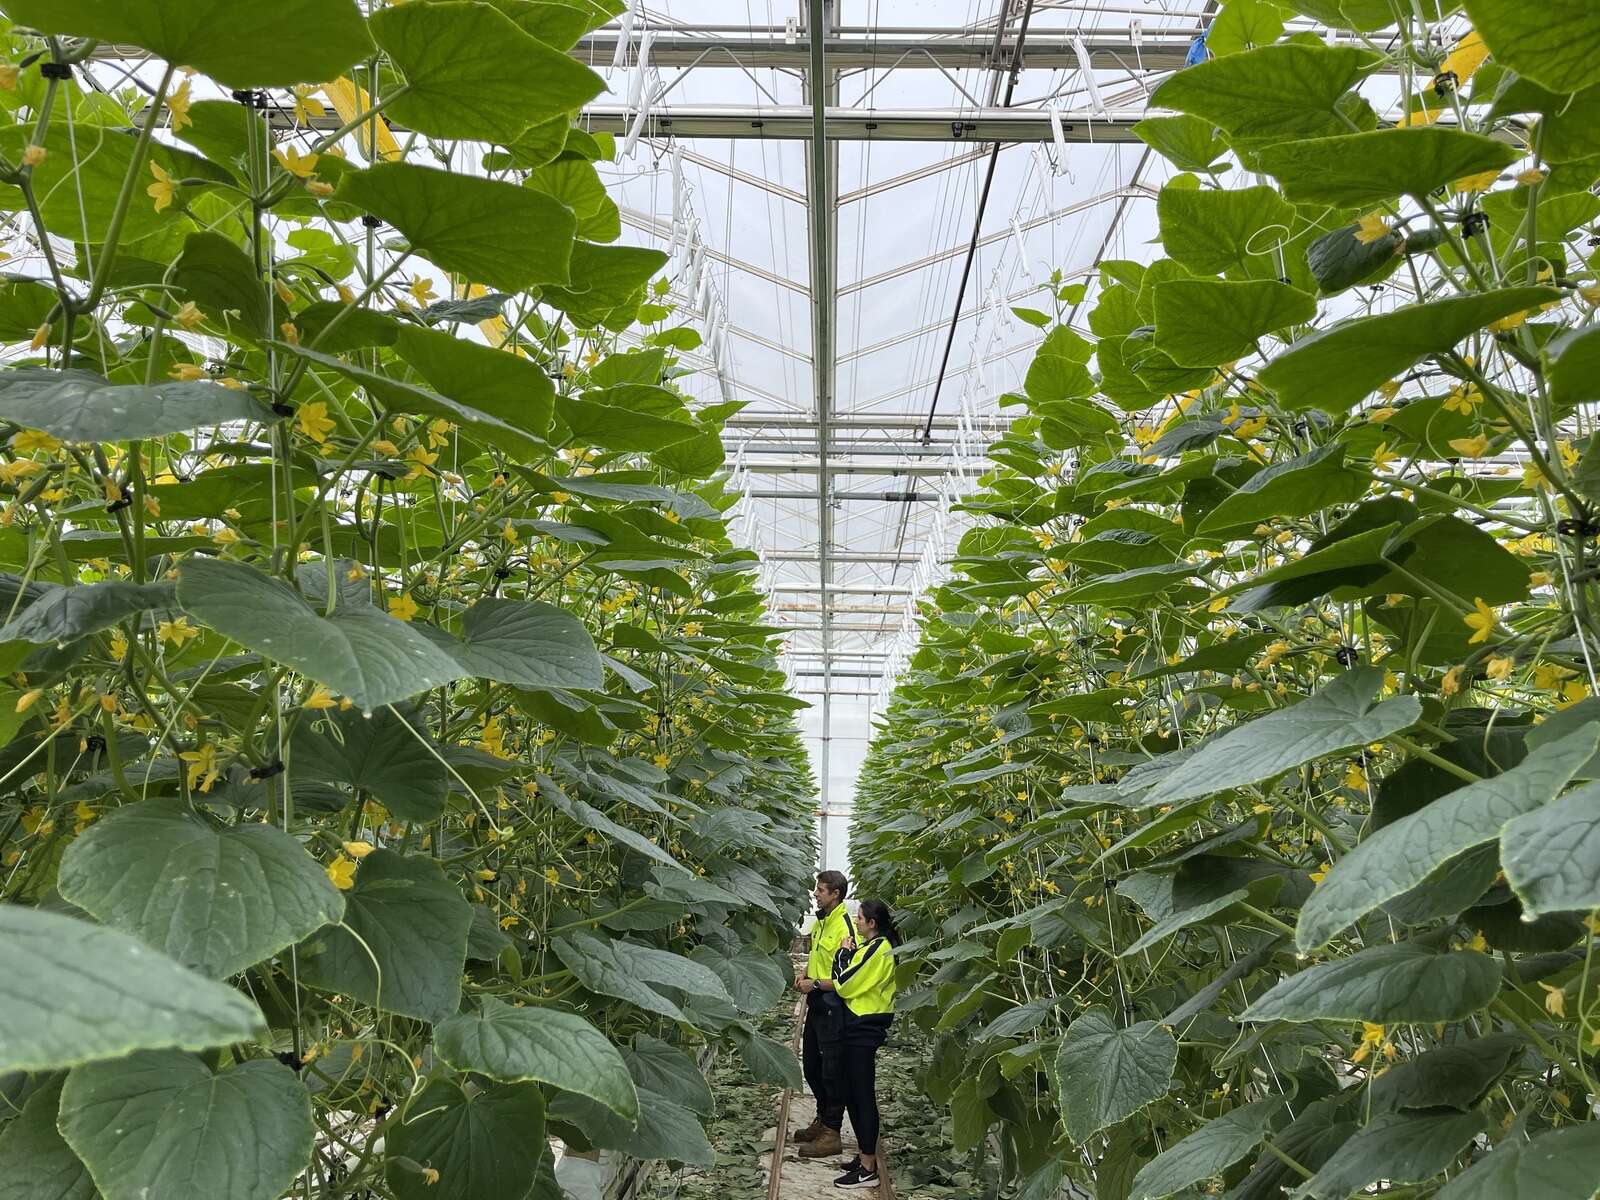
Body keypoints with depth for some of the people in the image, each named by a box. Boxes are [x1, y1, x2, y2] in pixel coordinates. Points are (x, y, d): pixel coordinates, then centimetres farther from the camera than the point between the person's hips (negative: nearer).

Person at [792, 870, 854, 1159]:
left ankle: (832, 1134, 15)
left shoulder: (844, 928, -21)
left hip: (833, 1008, -9)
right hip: (816, 1005, 9)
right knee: (811, 1065, 20)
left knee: (831, 1071, 2)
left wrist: (816, 983, -21)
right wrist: (805, 974, 4)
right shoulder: (820, 921, 7)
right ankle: (822, 1119, 37)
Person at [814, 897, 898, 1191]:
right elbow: (853, 982, 10)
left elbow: (844, 985, -17)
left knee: (863, 1095, -3)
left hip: (865, 1028, -10)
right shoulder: (872, 945, 12)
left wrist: (844, 952, -6)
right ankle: (866, 1155, 24)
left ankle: (868, 1168, 4)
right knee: (852, 1093, 15)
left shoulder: (877, 950, -18)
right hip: (858, 1024, 10)